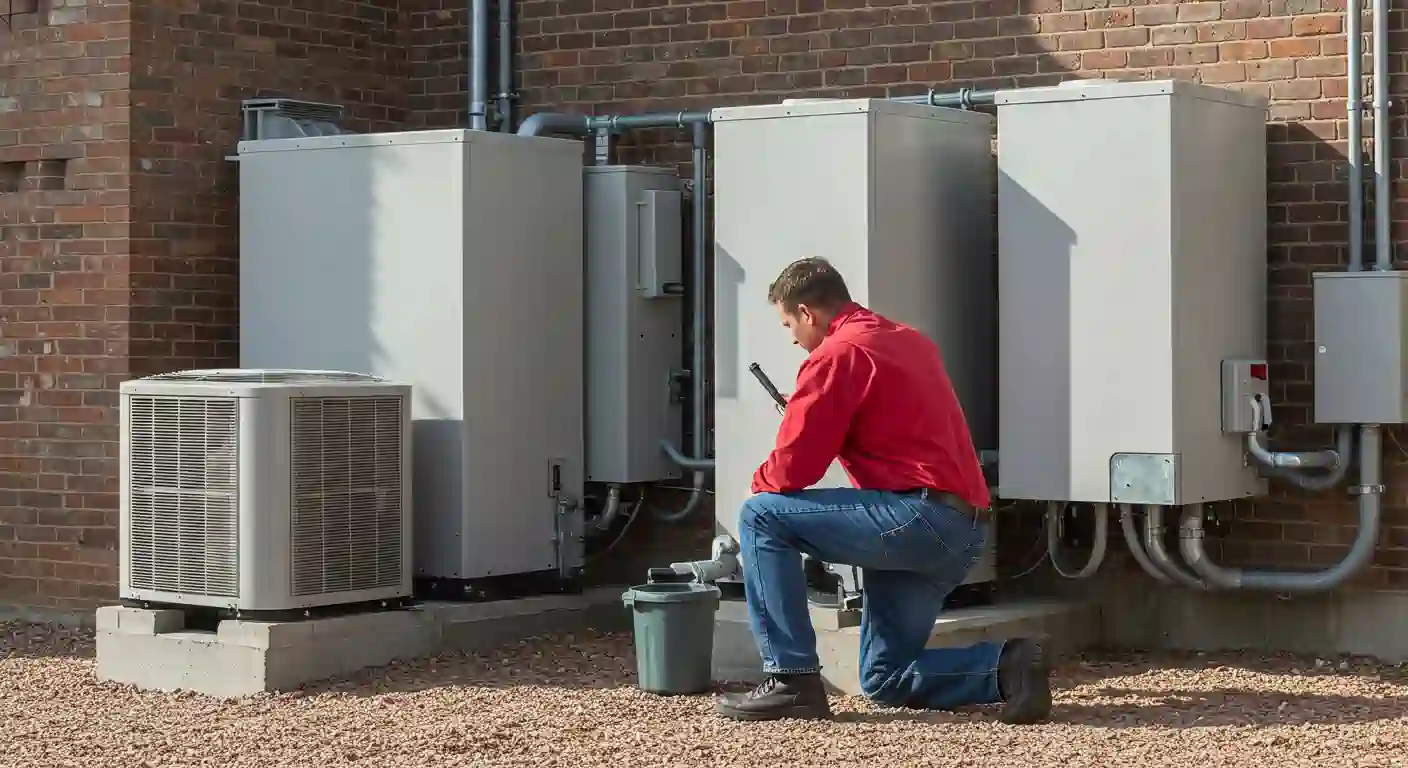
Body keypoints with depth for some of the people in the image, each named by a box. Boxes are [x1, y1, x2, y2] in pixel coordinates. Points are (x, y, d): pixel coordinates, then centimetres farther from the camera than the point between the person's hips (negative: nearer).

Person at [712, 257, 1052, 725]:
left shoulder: (836, 354, -6)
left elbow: (791, 470, -8)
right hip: (964, 532, 9)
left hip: (917, 517, -9)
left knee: (761, 517, -4)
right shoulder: (911, 341, 23)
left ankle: (792, 682, -7)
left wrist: (759, 482, 14)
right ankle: (1006, 667, 0)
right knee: (884, 681, 17)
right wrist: (806, 416, 27)